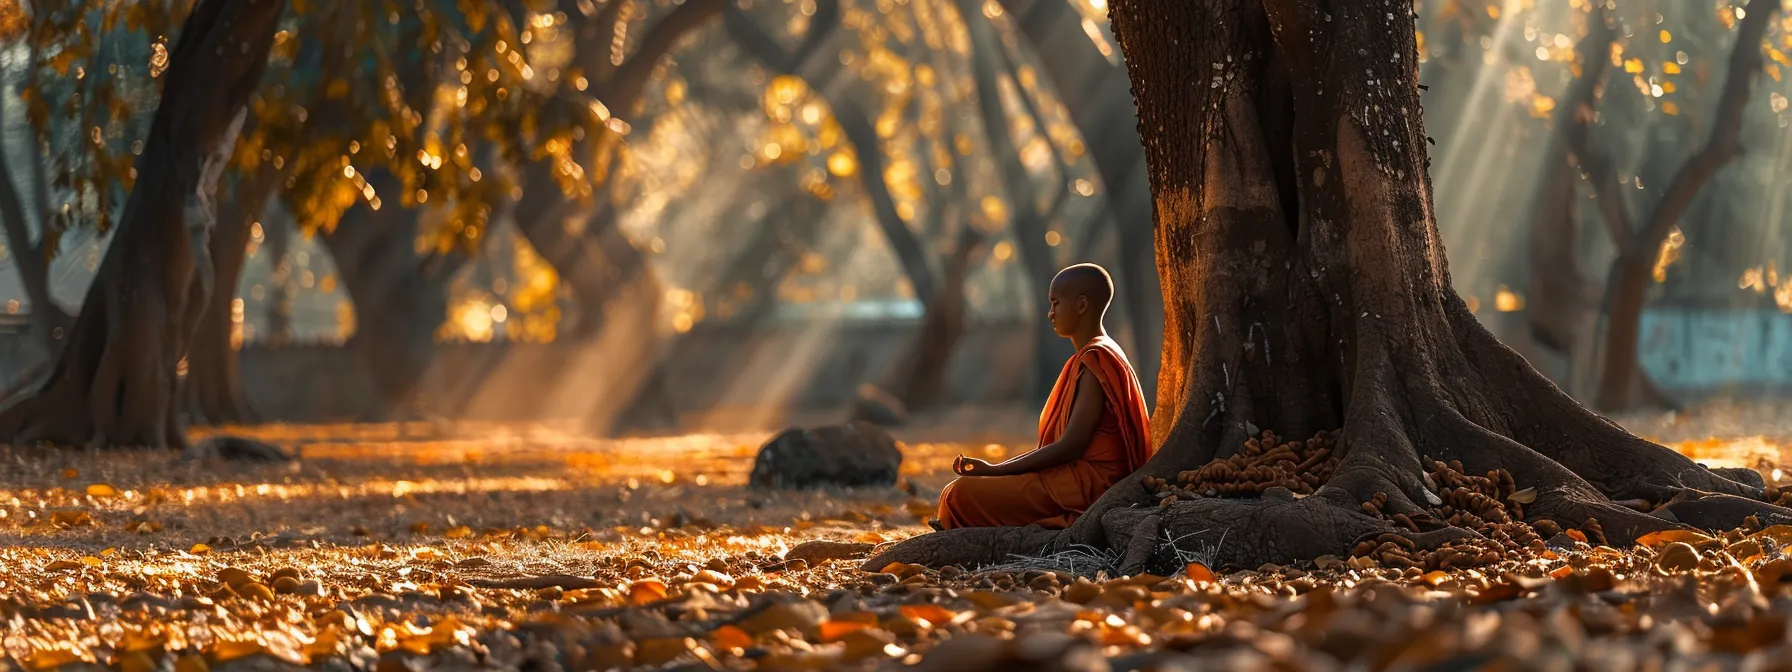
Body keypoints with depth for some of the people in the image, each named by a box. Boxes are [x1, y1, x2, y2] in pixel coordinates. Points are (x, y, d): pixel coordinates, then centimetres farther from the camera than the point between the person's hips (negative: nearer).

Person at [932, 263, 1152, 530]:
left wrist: (995, 470, -15)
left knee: (961, 495, -17)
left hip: (1084, 486, -11)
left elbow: (1071, 447, -21)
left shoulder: (1096, 359, -14)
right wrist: (996, 469, 8)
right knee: (958, 491, 12)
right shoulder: (1090, 358, 19)